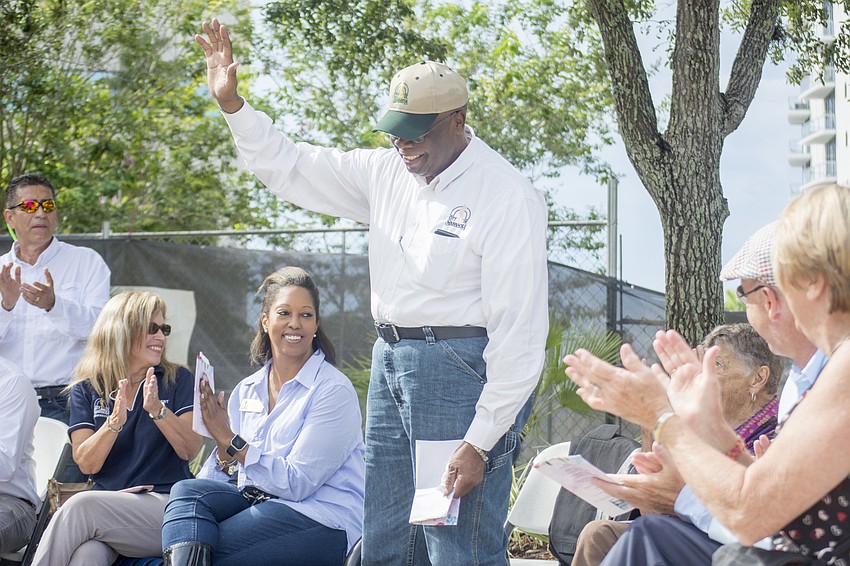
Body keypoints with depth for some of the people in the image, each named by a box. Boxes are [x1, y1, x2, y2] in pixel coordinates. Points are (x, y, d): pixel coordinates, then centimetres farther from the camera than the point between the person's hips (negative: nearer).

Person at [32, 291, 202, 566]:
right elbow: (87, 464, 2)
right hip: (107, 500, 1)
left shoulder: (178, 380, 9)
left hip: (165, 504, -1)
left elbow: (190, 450, -2)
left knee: (81, 506, -30)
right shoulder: (87, 389, 13)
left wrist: (158, 410, -17)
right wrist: (115, 422, -14)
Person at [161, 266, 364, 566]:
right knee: (186, 491, -23)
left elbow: (297, 483, -14)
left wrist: (231, 441, -14)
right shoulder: (247, 390, 14)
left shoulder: (334, 391, -7)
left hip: (322, 520, -6)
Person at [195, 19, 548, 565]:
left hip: (460, 368, -8)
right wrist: (231, 103, 6)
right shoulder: (388, 172, 10)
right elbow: (291, 167, 20)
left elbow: (519, 333, -16)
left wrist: (481, 442, -18)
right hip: (391, 362, 8)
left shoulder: (508, 197, -13)